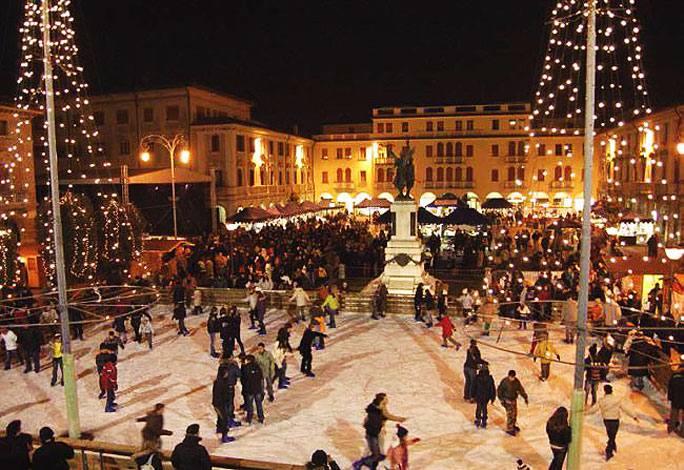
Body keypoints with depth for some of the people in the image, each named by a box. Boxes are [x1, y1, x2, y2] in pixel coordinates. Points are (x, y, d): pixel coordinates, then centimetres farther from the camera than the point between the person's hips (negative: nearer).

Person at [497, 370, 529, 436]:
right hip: (507, 400, -6)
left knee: (515, 413, 18)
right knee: (510, 414, -9)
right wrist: (502, 400, -17)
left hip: (514, 399, 6)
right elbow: (499, 391, -15)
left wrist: (525, 398, 6)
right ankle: (509, 429, 1)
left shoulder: (516, 381, -7)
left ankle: (513, 425, 40)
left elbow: (521, 389, 5)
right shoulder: (504, 382, -23)